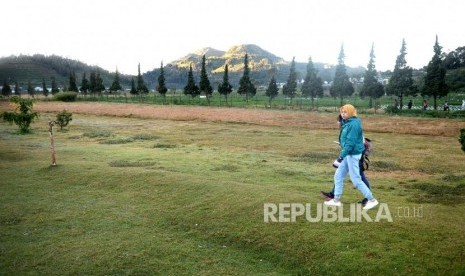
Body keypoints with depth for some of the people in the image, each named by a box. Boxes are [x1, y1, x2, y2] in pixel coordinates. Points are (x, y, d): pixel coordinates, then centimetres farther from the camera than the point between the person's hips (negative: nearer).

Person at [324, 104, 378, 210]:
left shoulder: (354, 124, -19)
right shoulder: (348, 123, 11)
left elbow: (350, 143, -24)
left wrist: (341, 156, -25)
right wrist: (342, 155, 18)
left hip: (353, 154, -10)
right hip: (348, 154, 10)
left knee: (356, 180, -2)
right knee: (338, 176, 12)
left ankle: (372, 200, 11)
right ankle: (336, 200, 21)